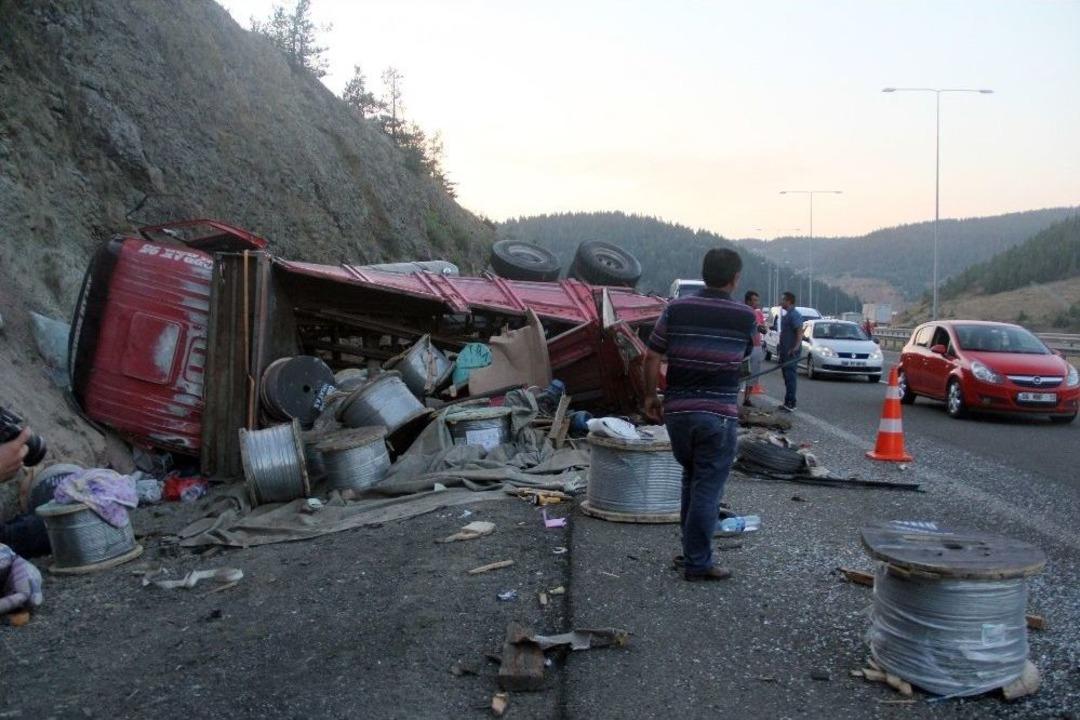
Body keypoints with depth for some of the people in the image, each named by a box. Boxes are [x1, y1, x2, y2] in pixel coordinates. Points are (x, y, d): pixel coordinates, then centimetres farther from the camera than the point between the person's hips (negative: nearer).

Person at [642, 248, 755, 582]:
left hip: (677, 410, 3)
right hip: (719, 413, -3)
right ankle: (698, 563, 9)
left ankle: (692, 550, 29)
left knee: (692, 479, 21)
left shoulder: (676, 309, -1)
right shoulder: (746, 317, -2)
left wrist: (650, 396, 12)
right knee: (707, 488, 4)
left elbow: (652, 358, -1)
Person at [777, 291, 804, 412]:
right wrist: (780, 347, 26)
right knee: (787, 377, 13)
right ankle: (788, 402, 19)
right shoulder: (786, 315, 17)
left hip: (791, 352, -10)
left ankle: (790, 403, -10)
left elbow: (799, 332, -22)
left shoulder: (794, 315, -14)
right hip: (785, 352, 10)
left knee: (790, 377, -10)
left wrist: (796, 347, -32)